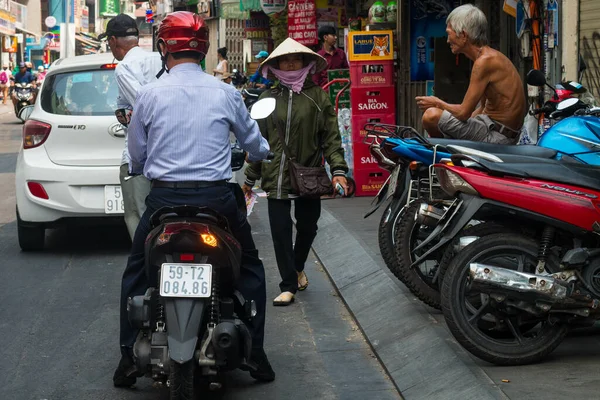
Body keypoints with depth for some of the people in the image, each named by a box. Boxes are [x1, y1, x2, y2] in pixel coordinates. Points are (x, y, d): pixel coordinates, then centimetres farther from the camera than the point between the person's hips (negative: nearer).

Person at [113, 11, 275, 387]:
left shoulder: (149, 95, -2)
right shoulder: (226, 93, 0)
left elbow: (137, 156, 6)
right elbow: (255, 143, 15)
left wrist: (142, 170, 31)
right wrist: (265, 154, 40)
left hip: (164, 198, 0)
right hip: (217, 199, 0)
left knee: (136, 273, 19)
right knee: (250, 268, 21)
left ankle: (129, 359, 14)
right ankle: (256, 355, 17)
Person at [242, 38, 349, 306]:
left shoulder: (318, 96, 3)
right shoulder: (268, 98, 8)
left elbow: (331, 136, -1)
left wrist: (338, 169, -12)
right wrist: (250, 178, 14)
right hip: (276, 177, 1)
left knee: (307, 227, 11)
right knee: (280, 231, -3)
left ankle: (298, 268, 39)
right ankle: (289, 286, 6)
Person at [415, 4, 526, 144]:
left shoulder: (484, 61, -19)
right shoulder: (491, 56, 12)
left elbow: (463, 113, -19)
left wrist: (437, 103, 0)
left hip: (497, 135, -11)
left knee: (431, 115, -17)